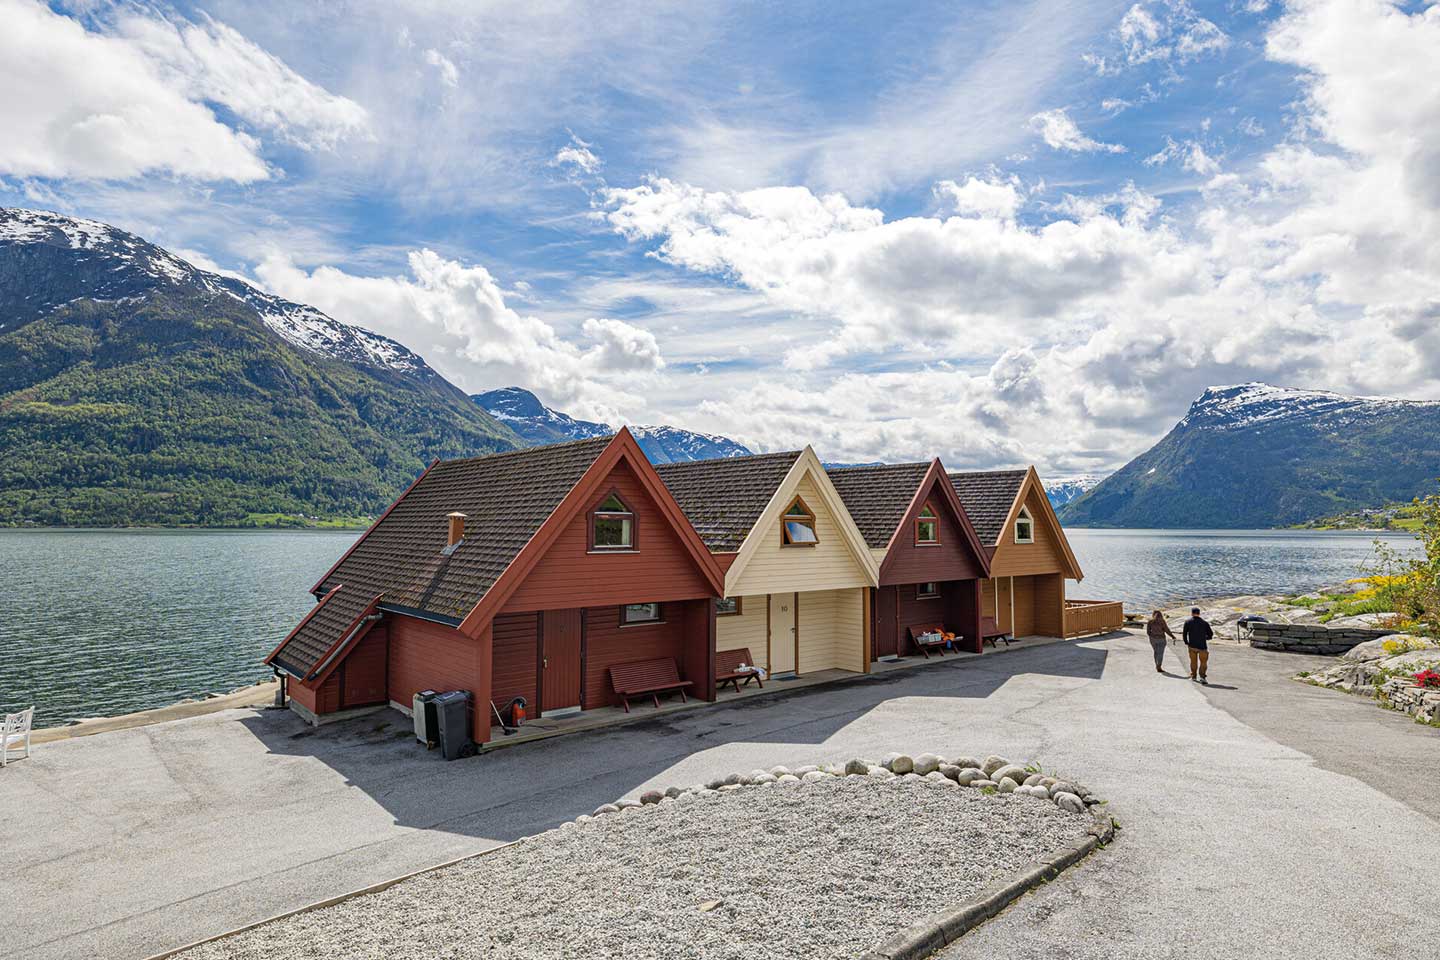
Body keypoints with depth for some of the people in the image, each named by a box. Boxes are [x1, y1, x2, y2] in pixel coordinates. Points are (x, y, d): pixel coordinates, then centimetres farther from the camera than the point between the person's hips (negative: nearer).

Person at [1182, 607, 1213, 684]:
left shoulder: (1188, 622, -1)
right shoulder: (1204, 623, -1)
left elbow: (1184, 633, -3)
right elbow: (1210, 634, 2)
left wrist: (1186, 642, 9)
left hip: (1192, 645, 1)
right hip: (1202, 646, -1)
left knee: (1193, 661, 16)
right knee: (1203, 662, 3)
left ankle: (1193, 676, 23)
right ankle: (1202, 676, -11)